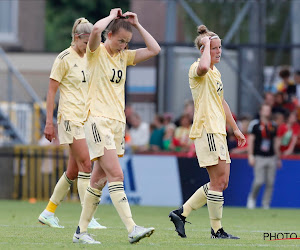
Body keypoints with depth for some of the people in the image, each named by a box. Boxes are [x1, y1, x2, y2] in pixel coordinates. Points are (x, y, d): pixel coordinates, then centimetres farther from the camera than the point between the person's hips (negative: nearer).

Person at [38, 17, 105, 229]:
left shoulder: (88, 57, 14)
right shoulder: (65, 58, -7)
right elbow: (51, 90, -7)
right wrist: (49, 122, -12)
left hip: (86, 117, 7)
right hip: (70, 116, -7)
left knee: (74, 170, 7)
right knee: (85, 164, -14)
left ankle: (49, 212, 19)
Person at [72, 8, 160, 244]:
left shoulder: (124, 56, 15)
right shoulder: (97, 52, -5)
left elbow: (154, 50, 11)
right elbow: (96, 30, -26)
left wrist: (137, 25, 8)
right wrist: (112, 16, -8)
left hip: (118, 123, 7)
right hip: (99, 120, -7)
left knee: (99, 180, 9)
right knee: (116, 175, -16)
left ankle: (81, 231, 15)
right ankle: (132, 229, -24)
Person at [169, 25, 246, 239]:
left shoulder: (216, 73, 20)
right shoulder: (197, 69, -9)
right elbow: (203, 67, -36)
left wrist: (236, 128, 29)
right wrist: (205, 44, -20)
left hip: (218, 132, 10)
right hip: (206, 131, -10)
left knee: (221, 182, 9)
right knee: (218, 181, -9)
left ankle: (181, 213, 14)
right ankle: (217, 230, -2)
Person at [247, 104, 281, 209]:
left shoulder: (273, 126, 14)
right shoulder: (255, 124, 0)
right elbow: (250, 140, -2)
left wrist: (278, 158, 20)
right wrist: (250, 155, -11)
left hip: (271, 157, 4)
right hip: (259, 157, -4)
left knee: (270, 183, -2)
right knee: (259, 181, -12)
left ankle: (266, 205, 6)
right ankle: (252, 198, 15)